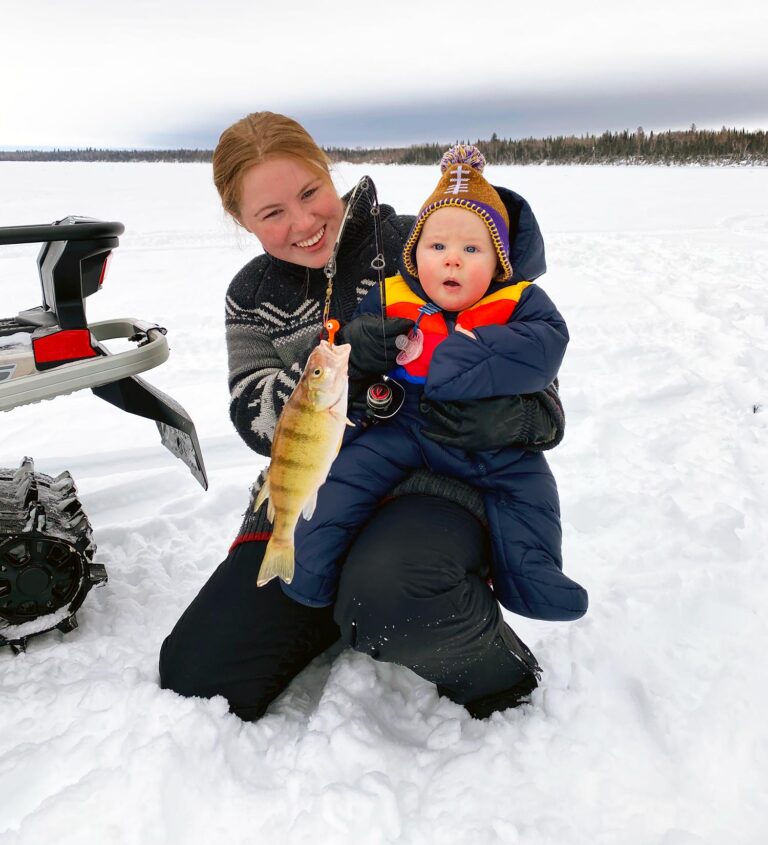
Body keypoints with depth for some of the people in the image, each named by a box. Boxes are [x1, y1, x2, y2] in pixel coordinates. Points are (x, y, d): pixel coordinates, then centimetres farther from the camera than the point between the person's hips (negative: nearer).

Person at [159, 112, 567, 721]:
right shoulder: (252, 297, 9)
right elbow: (257, 418, -7)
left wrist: (511, 418, -27)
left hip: (439, 472, -4)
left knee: (388, 599, -39)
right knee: (194, 677, -1)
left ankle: (500, 671, -4)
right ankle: (348, 605, 24)